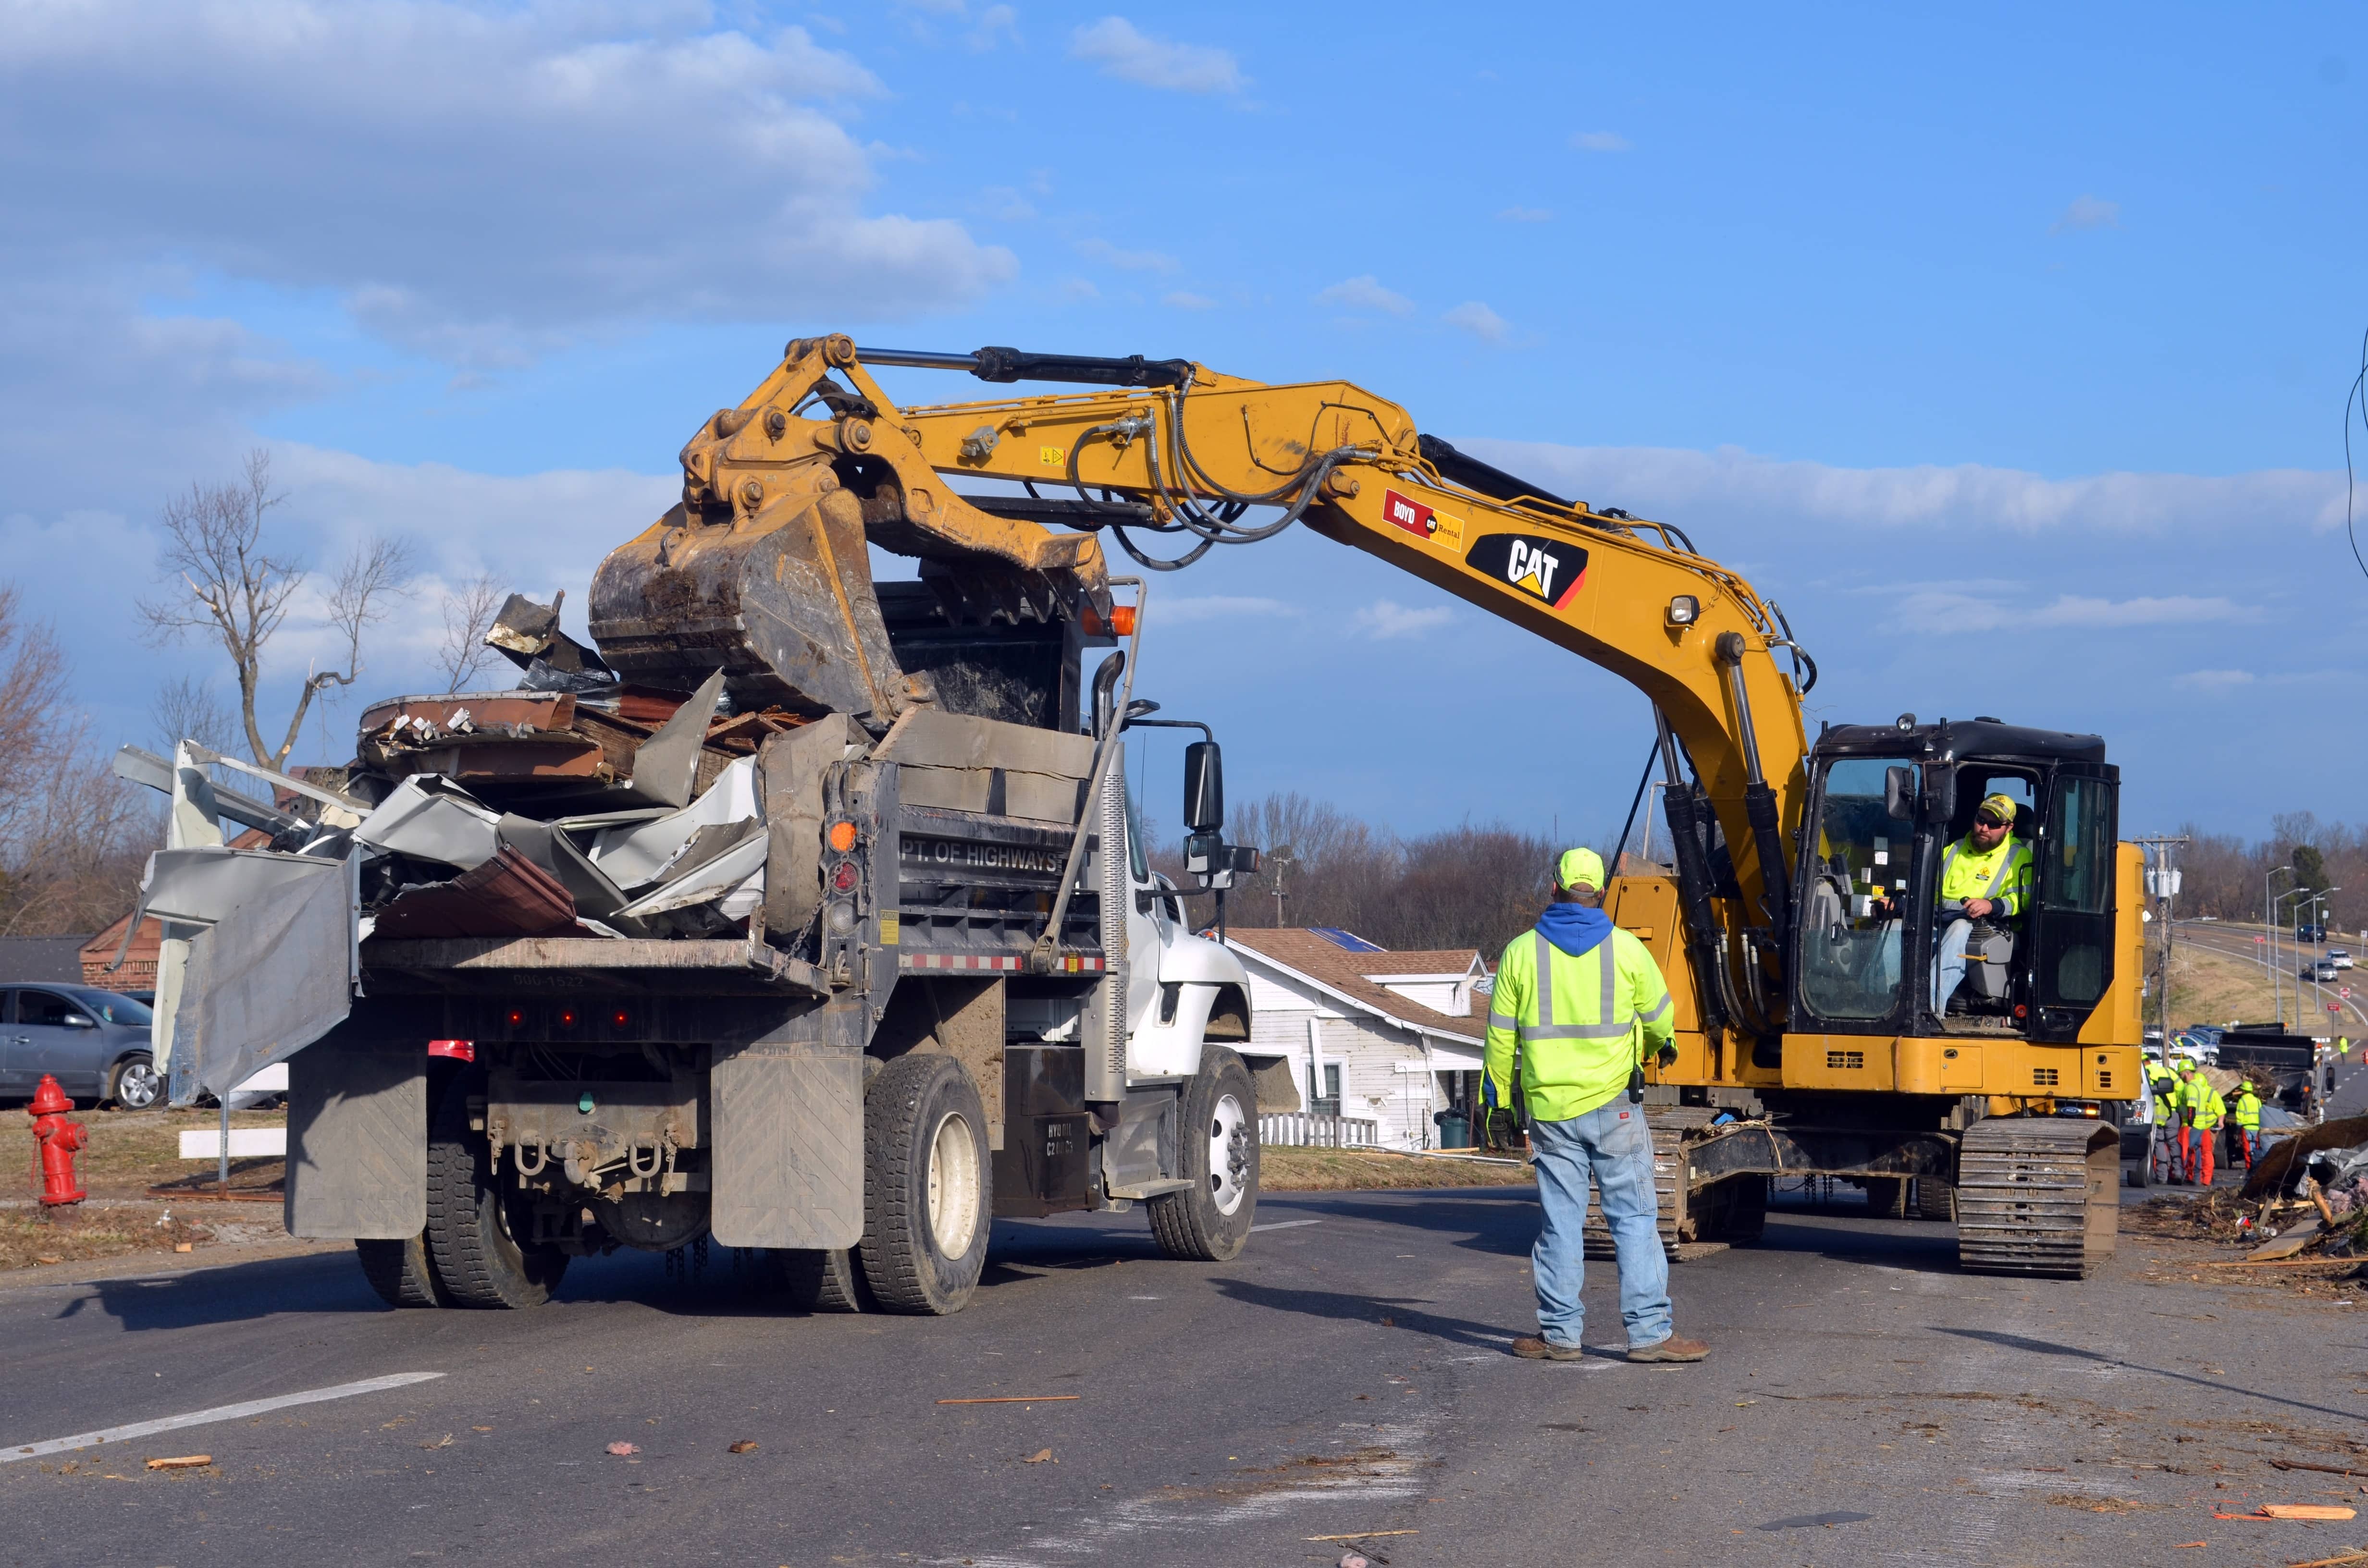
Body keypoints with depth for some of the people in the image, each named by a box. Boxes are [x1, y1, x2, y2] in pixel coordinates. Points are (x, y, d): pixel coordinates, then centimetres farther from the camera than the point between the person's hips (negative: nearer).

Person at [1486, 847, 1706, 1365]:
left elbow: (1501, 1037, 4)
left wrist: (1500, 1099, 15)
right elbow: (1661, 1021, 9)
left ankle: (1560, 1333, 10)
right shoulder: (1626, 949, -2)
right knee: (1634, 1216, 1)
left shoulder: (1521, 952, 1)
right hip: (1614, 1106, -2)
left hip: (1550, 1108, 2)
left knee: (1561, 1220, 7)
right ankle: (1649, 1332, -3)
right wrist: (1659, 1044, 32)